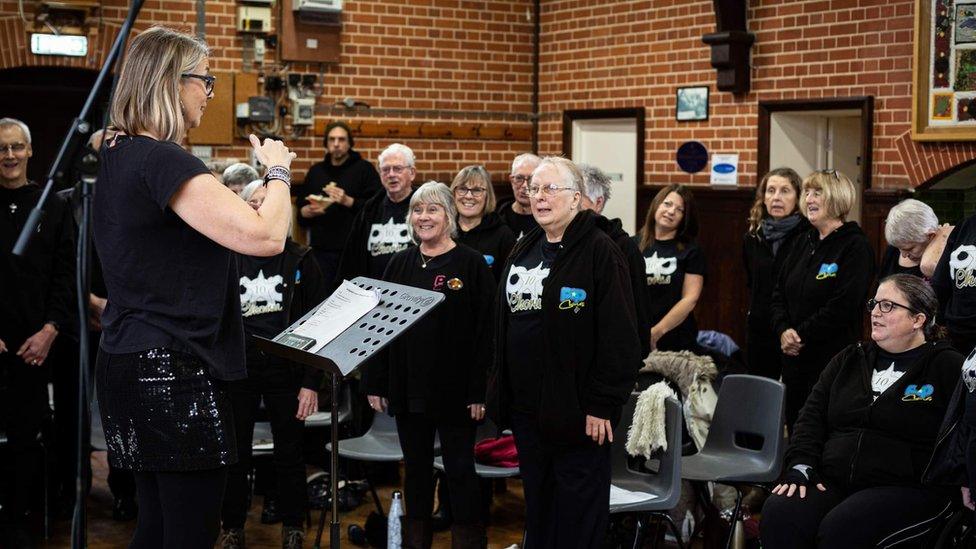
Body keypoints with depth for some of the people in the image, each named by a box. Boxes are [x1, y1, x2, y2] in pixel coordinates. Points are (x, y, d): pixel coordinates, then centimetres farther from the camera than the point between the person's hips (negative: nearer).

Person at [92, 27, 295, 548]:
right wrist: (278, 171, -7)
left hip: (130, 363, 10)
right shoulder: (165, 162, -19)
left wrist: (225, 188, 18)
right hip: (172, 370, -10)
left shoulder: (119, 157, 11)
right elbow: (266, 236, -25)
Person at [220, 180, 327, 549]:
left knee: (289, 455, 9)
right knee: (235, 455, 7)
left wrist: (312, 382, -6)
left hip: (287, 371, 0)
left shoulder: (300, 260, 0)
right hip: (236, 371, 0)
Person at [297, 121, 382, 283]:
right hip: (322, 250, 4)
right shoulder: (316, 171, 17)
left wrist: (348, 201, -18)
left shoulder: (364, 169, 2)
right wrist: (307, 212, 0)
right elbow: (301, 208, 22)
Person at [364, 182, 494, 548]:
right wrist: (375, 384, 4)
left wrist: (479, 391, -14)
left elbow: (485, 330, -9)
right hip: (407, 388, 4)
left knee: (459, 470, 3)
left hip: (454, 390, -4)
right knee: (415, 468, 13)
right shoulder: (400, 264, 9)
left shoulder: (471, 264, -5)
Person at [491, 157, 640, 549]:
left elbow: (618, 335, -16)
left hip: (576, 409, -7)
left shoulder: (600, 252, -11)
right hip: (525, 406, 8)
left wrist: (602, 404, -18)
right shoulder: (524, 250, 14)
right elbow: (504, 323, 20)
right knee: (537, 505, 17)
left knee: (578, 517, 2)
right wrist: (501, 387, 16)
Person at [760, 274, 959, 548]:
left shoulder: (948, 368, 4)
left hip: (906, 488, -4)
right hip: (833, 481, 4)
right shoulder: (849, 360, 20)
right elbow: (812, 417, 15)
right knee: (778, 514, -25)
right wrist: (799, 468, 0)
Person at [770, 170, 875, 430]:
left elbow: (843, 306, -17)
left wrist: (802, 335, -14)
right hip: (794, 358, 7)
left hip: (834, 359, -7)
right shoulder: (804, 241, 15)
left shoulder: (855, 246, -8)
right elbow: (779, 294, 14)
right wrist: (784, 331, -4)